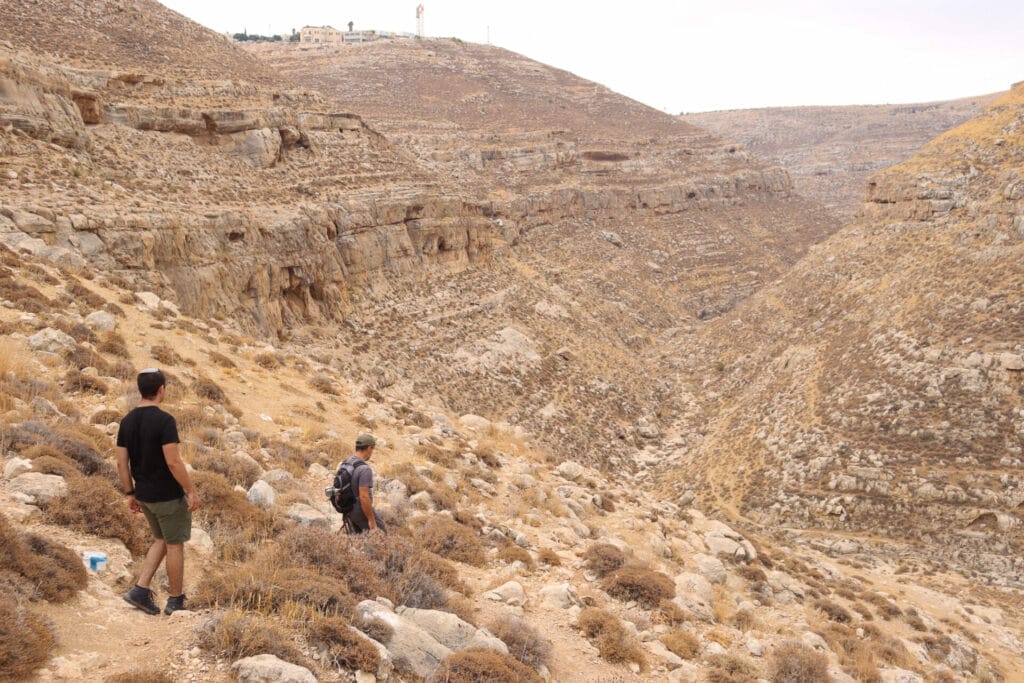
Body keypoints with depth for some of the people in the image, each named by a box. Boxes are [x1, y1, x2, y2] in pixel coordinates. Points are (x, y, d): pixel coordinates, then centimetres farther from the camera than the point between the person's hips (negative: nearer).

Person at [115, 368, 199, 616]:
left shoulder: (127, 421, 3)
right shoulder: (164, 420, -20)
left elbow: (121, 462, 6)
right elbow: (173, 462, -24)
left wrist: (130, 494, 14)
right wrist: (191, 491, -15)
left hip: (144, 495, 7)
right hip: (168, 496, -7)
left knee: (161, 540, 23)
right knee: (175, 545, 7)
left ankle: (140, 590, 12)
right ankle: (176, 601, 18)